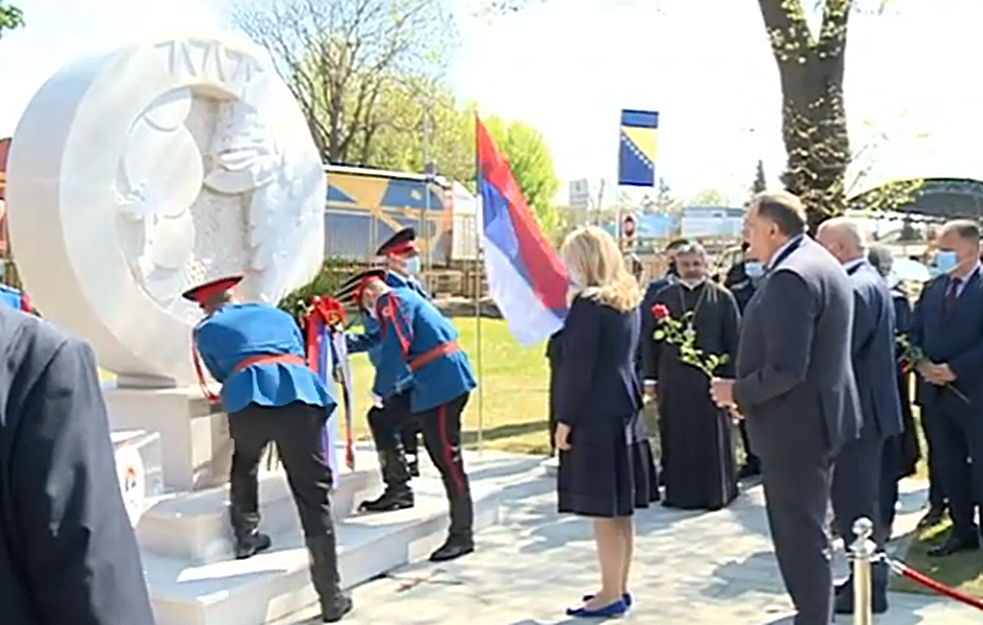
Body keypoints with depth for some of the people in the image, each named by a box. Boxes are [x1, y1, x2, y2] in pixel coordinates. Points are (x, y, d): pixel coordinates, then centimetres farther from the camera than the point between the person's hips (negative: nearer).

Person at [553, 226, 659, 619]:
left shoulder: (588, 304, -15)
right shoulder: (629, 300, 11)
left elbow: (578, 366, -17)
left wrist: (565, 419, -11)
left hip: (595, 415, -9)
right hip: (625, 411, 9)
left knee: (602, 511, -2)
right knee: (619, 510, 15)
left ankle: (611, 595, 5)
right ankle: (619, 588, 24)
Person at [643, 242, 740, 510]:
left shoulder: (722, 297, 2)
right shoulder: (663, 297, 8)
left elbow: (733, 341, -1)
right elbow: (650, 339, 7)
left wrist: (731, 377, -6)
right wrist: (651, 376, 2)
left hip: (710, 378, -2)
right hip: (673, 381, 2)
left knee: (712, 438, 5)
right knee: (677, 438, 7)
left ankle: (716, 491, 17)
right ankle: (679, 491, 17)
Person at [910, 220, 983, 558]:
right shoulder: (933, 288, 11)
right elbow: (915, 334, 12)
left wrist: (954, 370, -18)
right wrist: (922, 365, -6)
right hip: (936, 392, 6)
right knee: (949, 466, 13)